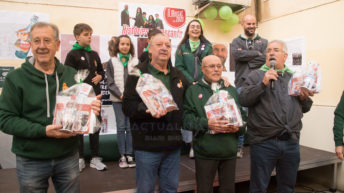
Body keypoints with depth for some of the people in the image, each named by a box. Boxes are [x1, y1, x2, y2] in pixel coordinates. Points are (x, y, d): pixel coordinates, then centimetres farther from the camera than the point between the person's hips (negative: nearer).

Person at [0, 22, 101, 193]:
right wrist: (43, 131, -21)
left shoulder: (71, 74, 2)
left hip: (68, 156, 2)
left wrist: (92, 108, -13)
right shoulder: (15, 78, -5)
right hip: (31, 161, -1)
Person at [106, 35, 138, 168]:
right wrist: (120, 95, -9)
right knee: (121, 127, 1)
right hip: (117, 99, 0)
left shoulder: (135, 61, 6)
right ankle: (122, 155, 10)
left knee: (130, 127, 1)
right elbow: (110, 83, 1)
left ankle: (129, 154, 10)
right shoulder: (112, 62, 5)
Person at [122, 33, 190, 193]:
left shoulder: (178, 75, 14)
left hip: (173, 144, 5)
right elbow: (128, 106, -14)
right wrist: (147, 110, -29)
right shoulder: (138, 73, -4)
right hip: (147, 145, -5)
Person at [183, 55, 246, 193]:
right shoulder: (193, 91, 3)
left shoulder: (232, 90, 15)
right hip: (205, 151, -3)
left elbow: (243, 116, 13)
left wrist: (238, 127, -7)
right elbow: (187, 119, -8)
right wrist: (206, 124, -22)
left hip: (230, 151, 3)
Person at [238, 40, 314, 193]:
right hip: (263, 142, -4)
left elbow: (304, 109, 19)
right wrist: (263, 84, -21)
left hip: (291, 142, 5)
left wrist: (305, 98, -2)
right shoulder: (256, 75, 1)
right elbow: (243, 100, -13)